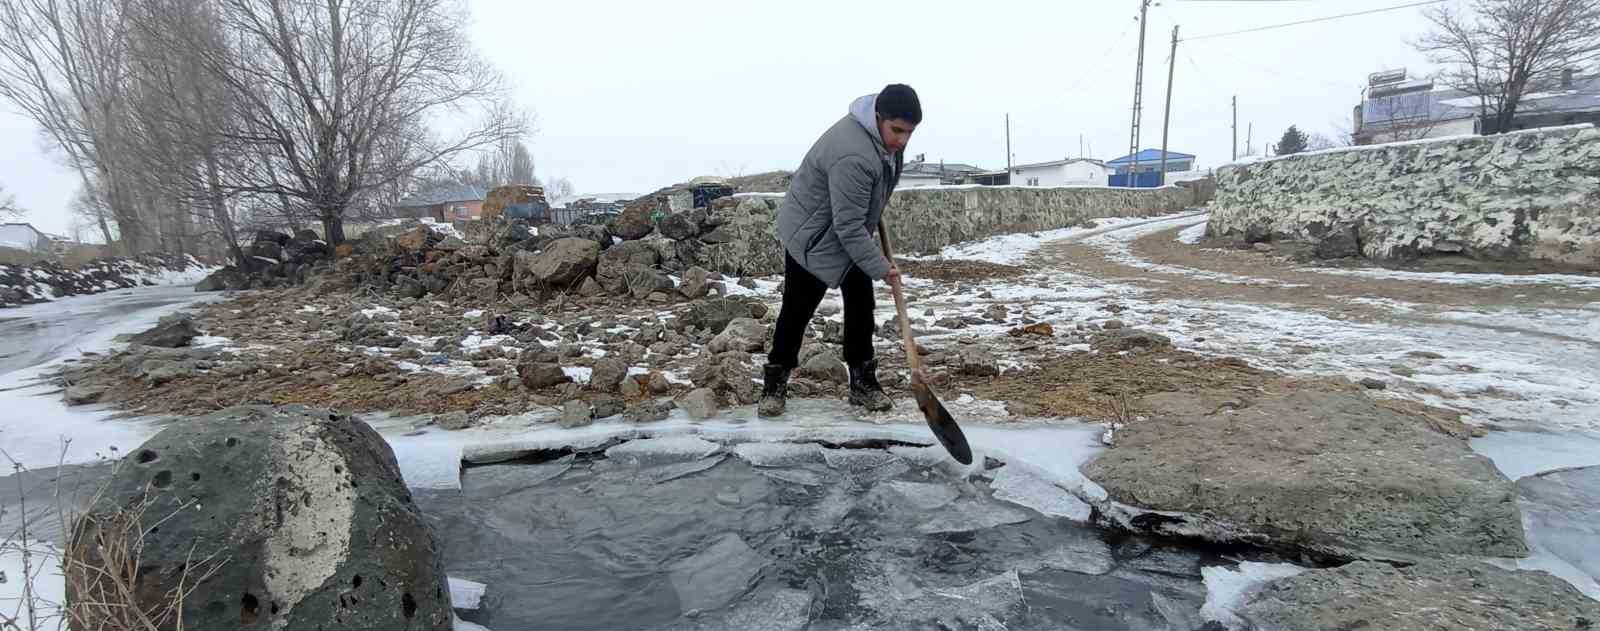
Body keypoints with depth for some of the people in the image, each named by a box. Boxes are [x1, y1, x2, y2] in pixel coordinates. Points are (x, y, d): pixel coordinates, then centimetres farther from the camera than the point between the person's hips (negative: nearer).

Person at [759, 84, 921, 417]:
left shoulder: (887, 135, -7)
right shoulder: (852, 155, -37)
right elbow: (849, 228, -33)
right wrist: (881, 267, -28)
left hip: (850, 232, 8)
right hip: (811, 235, -8)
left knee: (861, 304, 6)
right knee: (797, 310, -1)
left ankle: (863, 381, 15)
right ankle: (775, 383, 12)